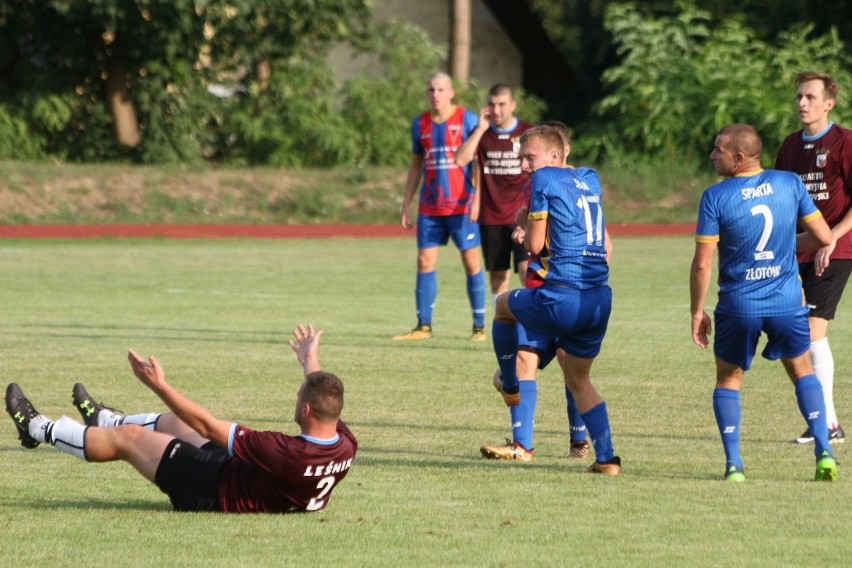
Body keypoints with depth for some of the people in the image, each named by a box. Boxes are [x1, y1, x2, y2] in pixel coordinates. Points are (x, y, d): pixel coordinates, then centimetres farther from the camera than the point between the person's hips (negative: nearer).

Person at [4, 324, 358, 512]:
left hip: (217, 494, -8)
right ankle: (104, 420, 59)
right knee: (172, 423, 28)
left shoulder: (287, 454, -42)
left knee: (127, 437, 8)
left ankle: (39, 430, 32)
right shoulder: (345, 446, -21)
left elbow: (207, 426, -34)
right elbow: (326, 401, 6)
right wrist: (311, 361, 23)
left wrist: (160, 386, -27)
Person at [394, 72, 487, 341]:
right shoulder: (420, 124, 10)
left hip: (462, 205, -4)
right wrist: (407, 203, 13)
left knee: (471, 261, -1)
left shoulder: (467, 120, -4)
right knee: (425, 262, 1)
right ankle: (423, 326, 7)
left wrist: (477, 199, -15)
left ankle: (479, 326, 6)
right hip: (430, 206, 4)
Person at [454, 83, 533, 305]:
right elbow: (460, 160, -10)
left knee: (527, 269, -16)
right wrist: (480, 129, -11)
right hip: (490, 218, 2)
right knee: (498, 275, 6)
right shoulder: (482, 134, 6)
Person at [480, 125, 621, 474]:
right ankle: (606, 458, 8)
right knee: (578, 379, 20)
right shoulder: (588, 183, 18)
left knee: (503, 305, 25)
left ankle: (510, 387, 39)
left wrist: (524, 233, 19)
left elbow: (535, 244, -4)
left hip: (561, 298, -7)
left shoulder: (543, 179, -3)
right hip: (600, 299, 7)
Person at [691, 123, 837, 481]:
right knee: (802, 371, 21)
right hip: (787, 302, 2)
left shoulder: (715, 197, -11)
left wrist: (697, 311, 2)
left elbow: (702, 264, -10)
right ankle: (824, 453, 7)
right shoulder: (790, 184, -2)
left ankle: (734, 463, 6)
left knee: (729, 379, 17)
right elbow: (823, 237, 2)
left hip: (738, 305, -2)